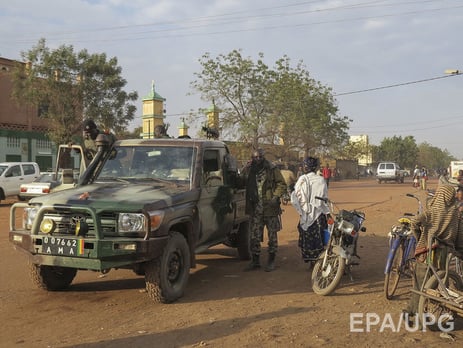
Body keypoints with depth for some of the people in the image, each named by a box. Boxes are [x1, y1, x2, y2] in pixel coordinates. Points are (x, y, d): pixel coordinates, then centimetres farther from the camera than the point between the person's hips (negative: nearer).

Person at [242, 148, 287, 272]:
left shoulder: (272, 169, -4)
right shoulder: (248, 170, 7)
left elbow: (282, 184, -4)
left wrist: (276, 197, -15)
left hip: (270, 208, -3)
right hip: (255, 209, 3)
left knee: (272, 235, 6)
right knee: (254, 235, 7)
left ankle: (271, 261, 18)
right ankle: (255, 261, 19)